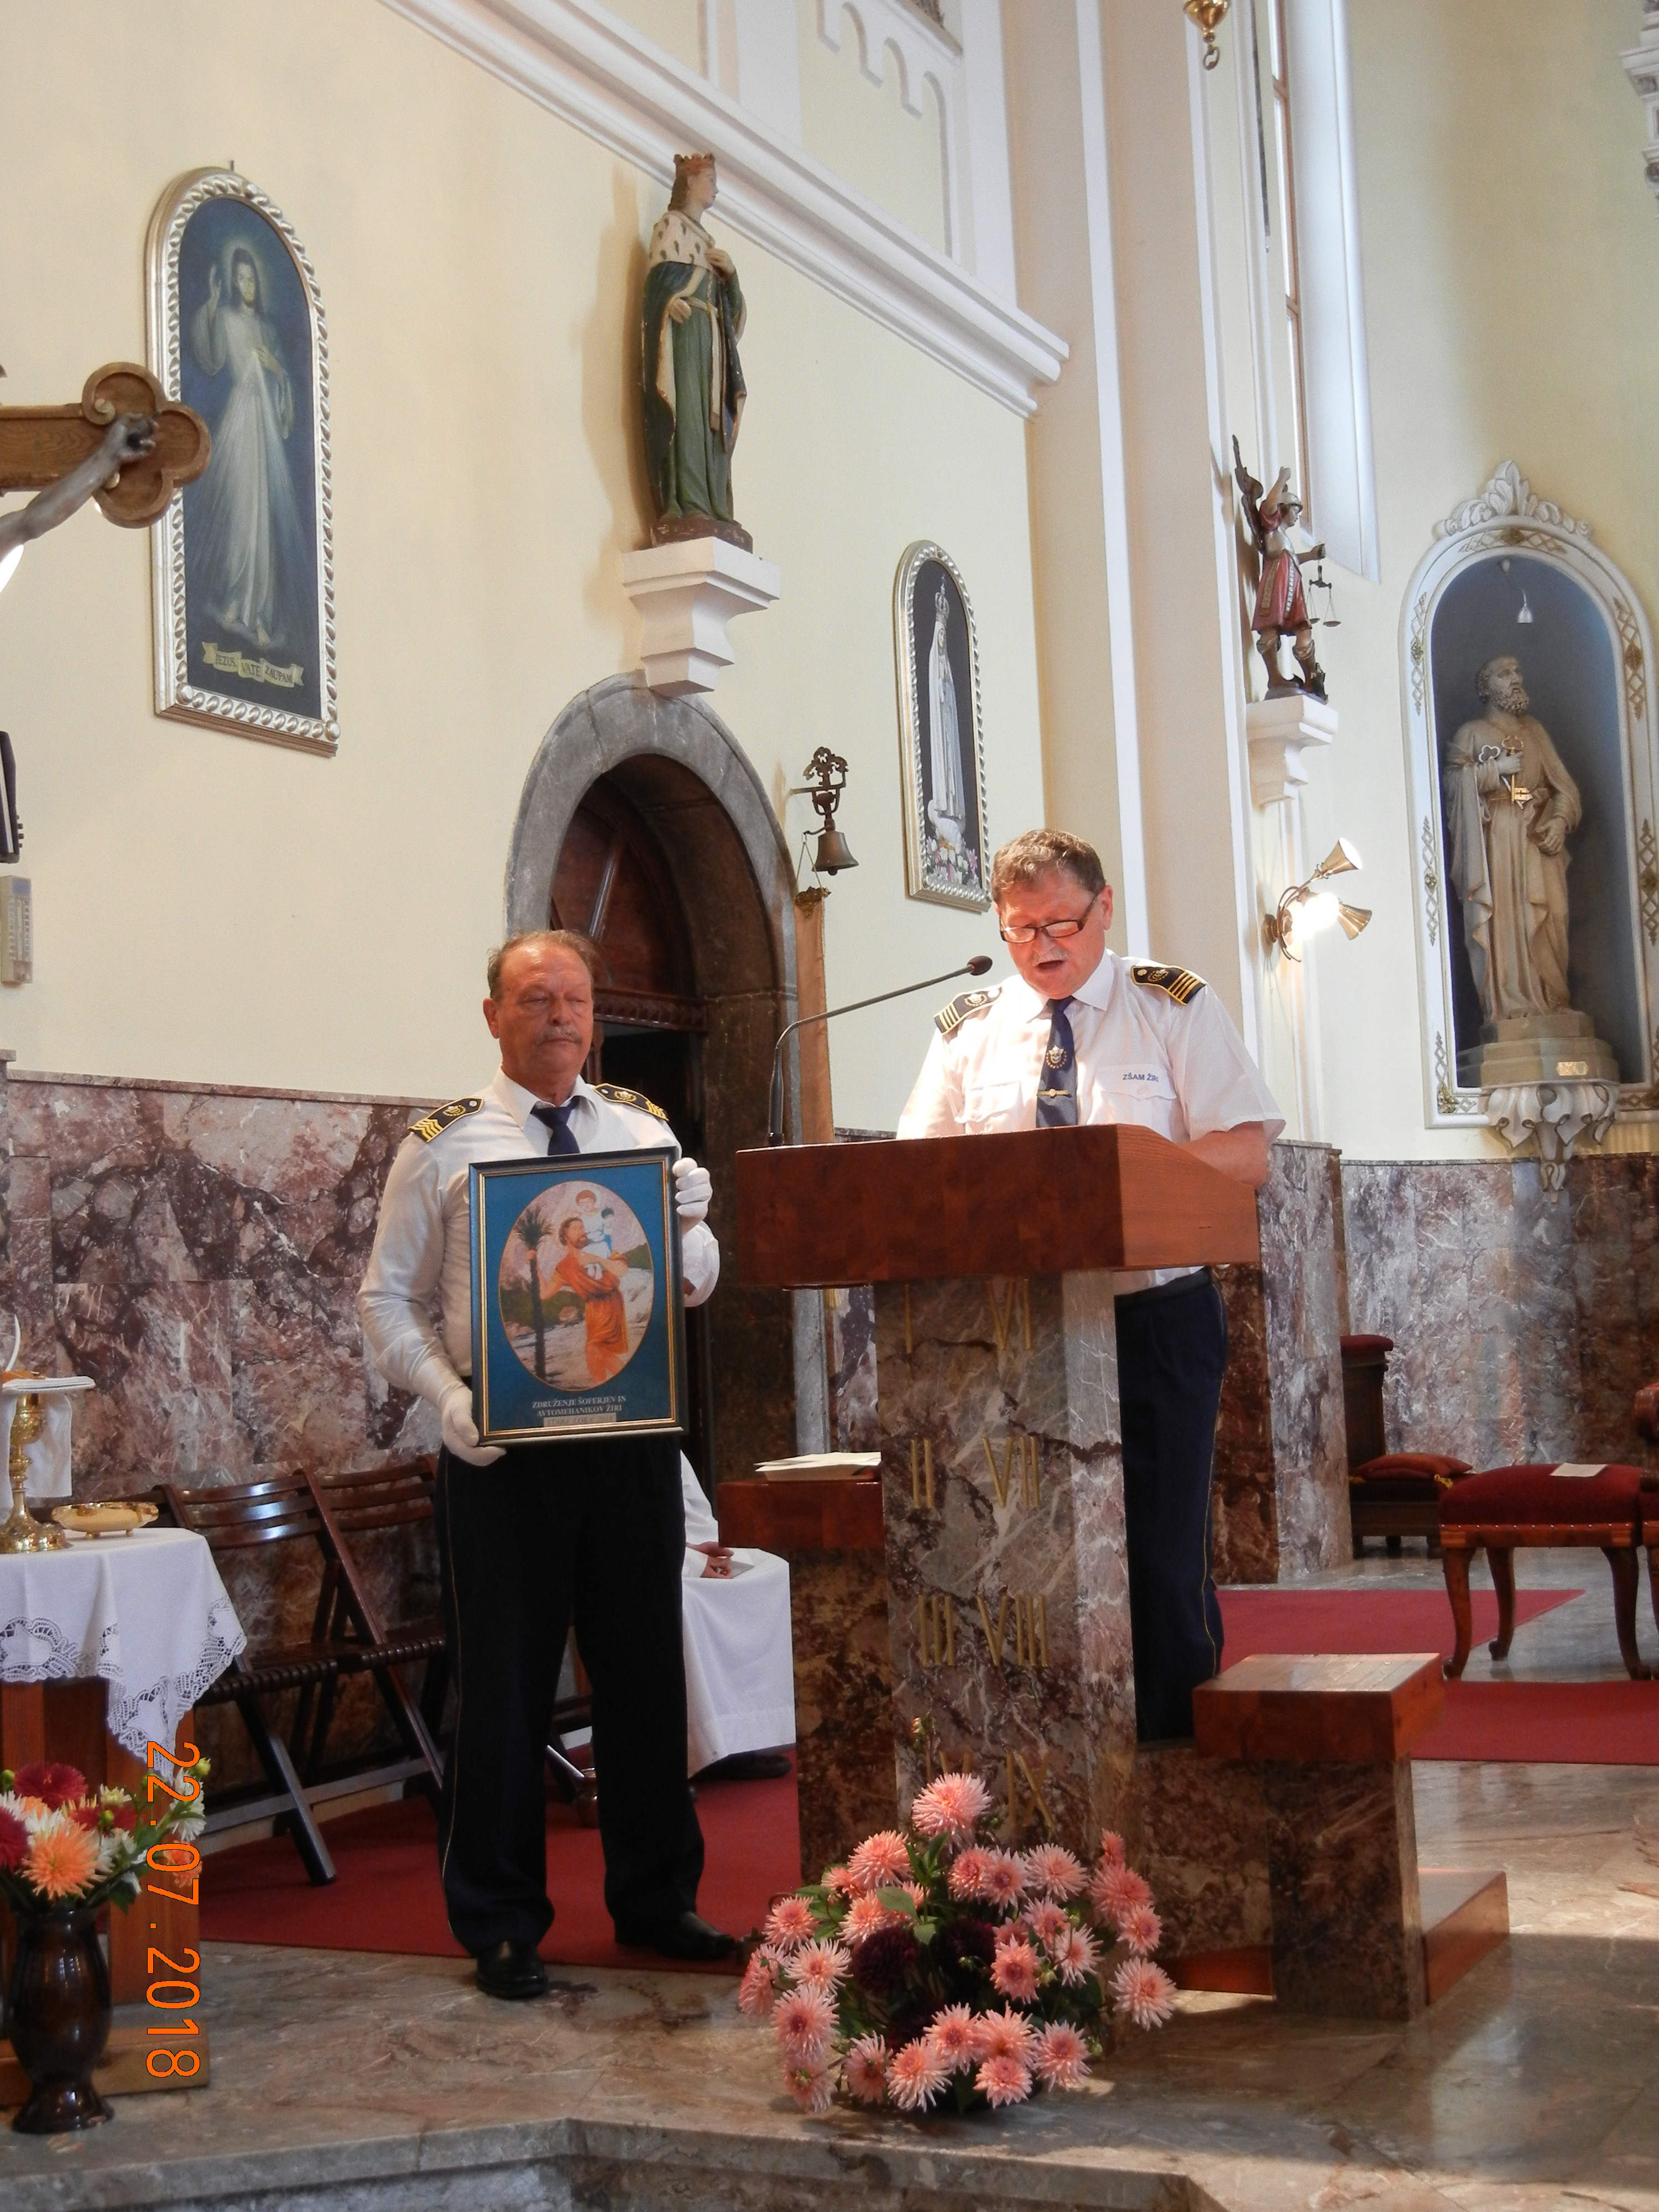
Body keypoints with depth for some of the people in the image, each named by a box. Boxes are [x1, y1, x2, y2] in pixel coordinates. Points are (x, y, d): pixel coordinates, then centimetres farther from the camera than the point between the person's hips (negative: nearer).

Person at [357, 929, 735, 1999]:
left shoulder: (644, 1130, 9)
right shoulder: (445, 1145, 1)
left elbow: (702, 1277, 9)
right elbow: (389, 1298, 1)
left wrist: (689, 1225, -14)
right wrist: (451, 1401, -14)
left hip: (631, 1432, 3)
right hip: (502, 1445, -3)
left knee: (647, 1669, 11)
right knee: (506, 1683, 3)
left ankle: (657, 1897, 26)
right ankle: (501, 1924, 15)